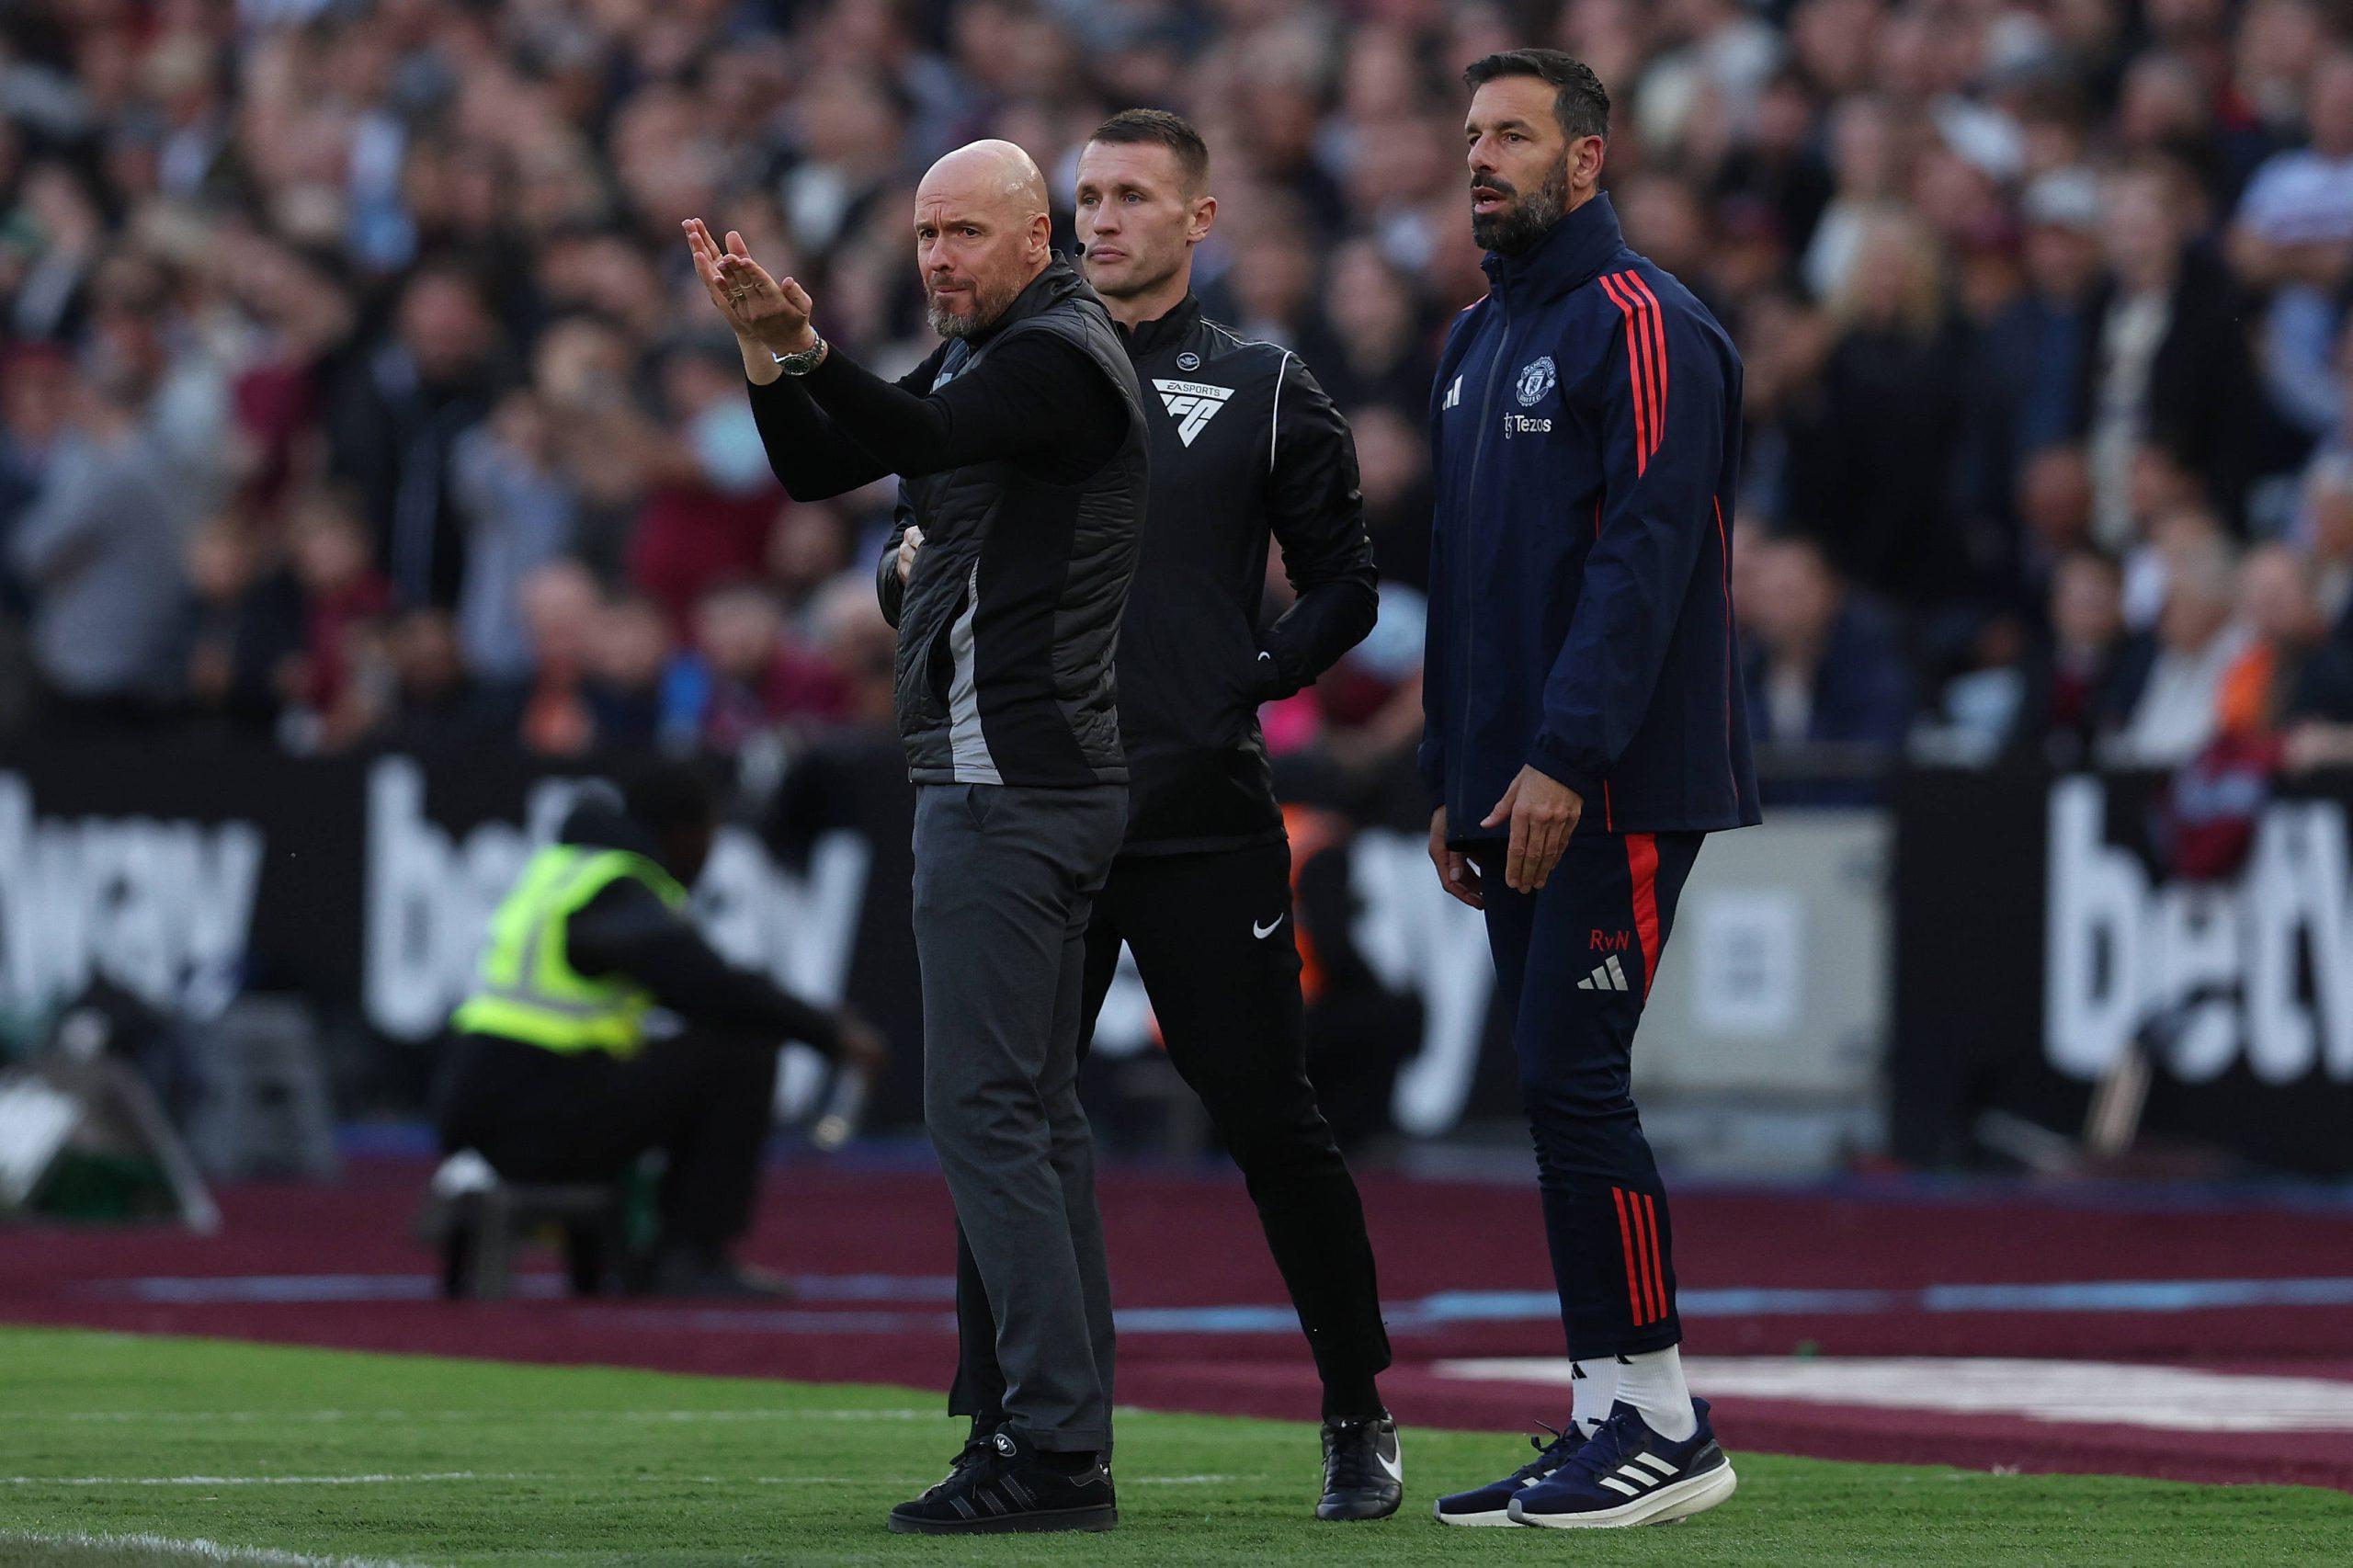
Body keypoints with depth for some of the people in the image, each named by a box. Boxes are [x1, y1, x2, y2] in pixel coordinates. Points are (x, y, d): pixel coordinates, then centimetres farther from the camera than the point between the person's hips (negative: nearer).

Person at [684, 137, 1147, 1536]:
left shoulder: (1064, 356, -11)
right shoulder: (973, 357, 19)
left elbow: (916, 435, -27)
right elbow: (818, 469, 15)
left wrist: (805, 345, -42)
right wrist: (763, 347, -2)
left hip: (1013, 778, -11)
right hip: (1015, 776, 11)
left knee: (987, 1108, -13)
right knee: (1037, 1108, 11)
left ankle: (1057, 1451, -15)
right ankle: (1073, 1441, 13)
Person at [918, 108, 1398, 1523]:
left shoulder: (1263, 390, 5)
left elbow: (1345, 585, 6)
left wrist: (1248, 684, -7)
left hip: (1205, 822, -3)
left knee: (1274, 1121, -1)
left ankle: (1362, 1418, 12)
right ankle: (1002, 1439, 6)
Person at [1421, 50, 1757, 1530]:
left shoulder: (1640, 325, -9)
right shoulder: (1479, 339, 19)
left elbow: (1645, 555, -18)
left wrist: (1564, 759, -23)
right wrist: (1452, 780, 17)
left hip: (1616, 792, -9)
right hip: (1514, 789, 9)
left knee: (1574, 1078, -12)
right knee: (1558, 1091, 8)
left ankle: (1665, 1423, -7)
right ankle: (1614, 1416, 11)